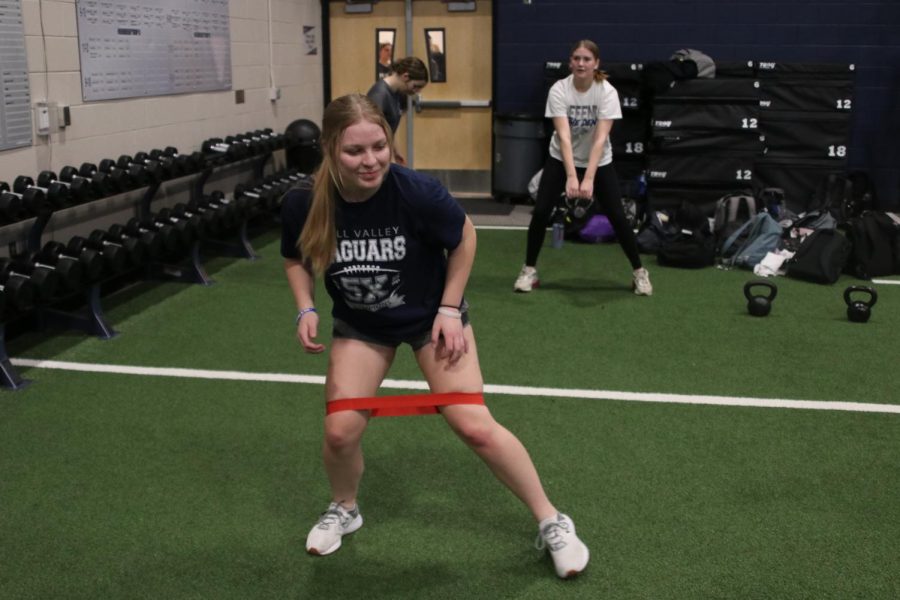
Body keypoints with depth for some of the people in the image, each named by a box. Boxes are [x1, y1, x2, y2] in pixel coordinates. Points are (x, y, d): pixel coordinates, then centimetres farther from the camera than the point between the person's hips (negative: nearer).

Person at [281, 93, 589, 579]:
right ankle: (343, 510, 30)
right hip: (360, 323, 3)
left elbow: (464, 237, -11)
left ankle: (551, 523, 10)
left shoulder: (416, 192, -32)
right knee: (340, 431, -6)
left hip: (431, 314, -2)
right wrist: (306, 310, -15)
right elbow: (295, 258, 0)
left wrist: (450, 308, -12)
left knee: (474, 425, -9)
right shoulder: (302, 205, -23)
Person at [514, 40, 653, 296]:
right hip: (561, 159, 0)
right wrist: (571, 176, -43)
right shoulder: (558, 90, -21)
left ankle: (639, 271, 12)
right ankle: (529, 270, 7)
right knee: (540, 212, -12)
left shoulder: (607, 92, -22)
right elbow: (564, 136, -31)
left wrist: (588, 179, -40)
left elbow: (600, 138, -30)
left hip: (598, 162, 0)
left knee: (617, 216, -6)